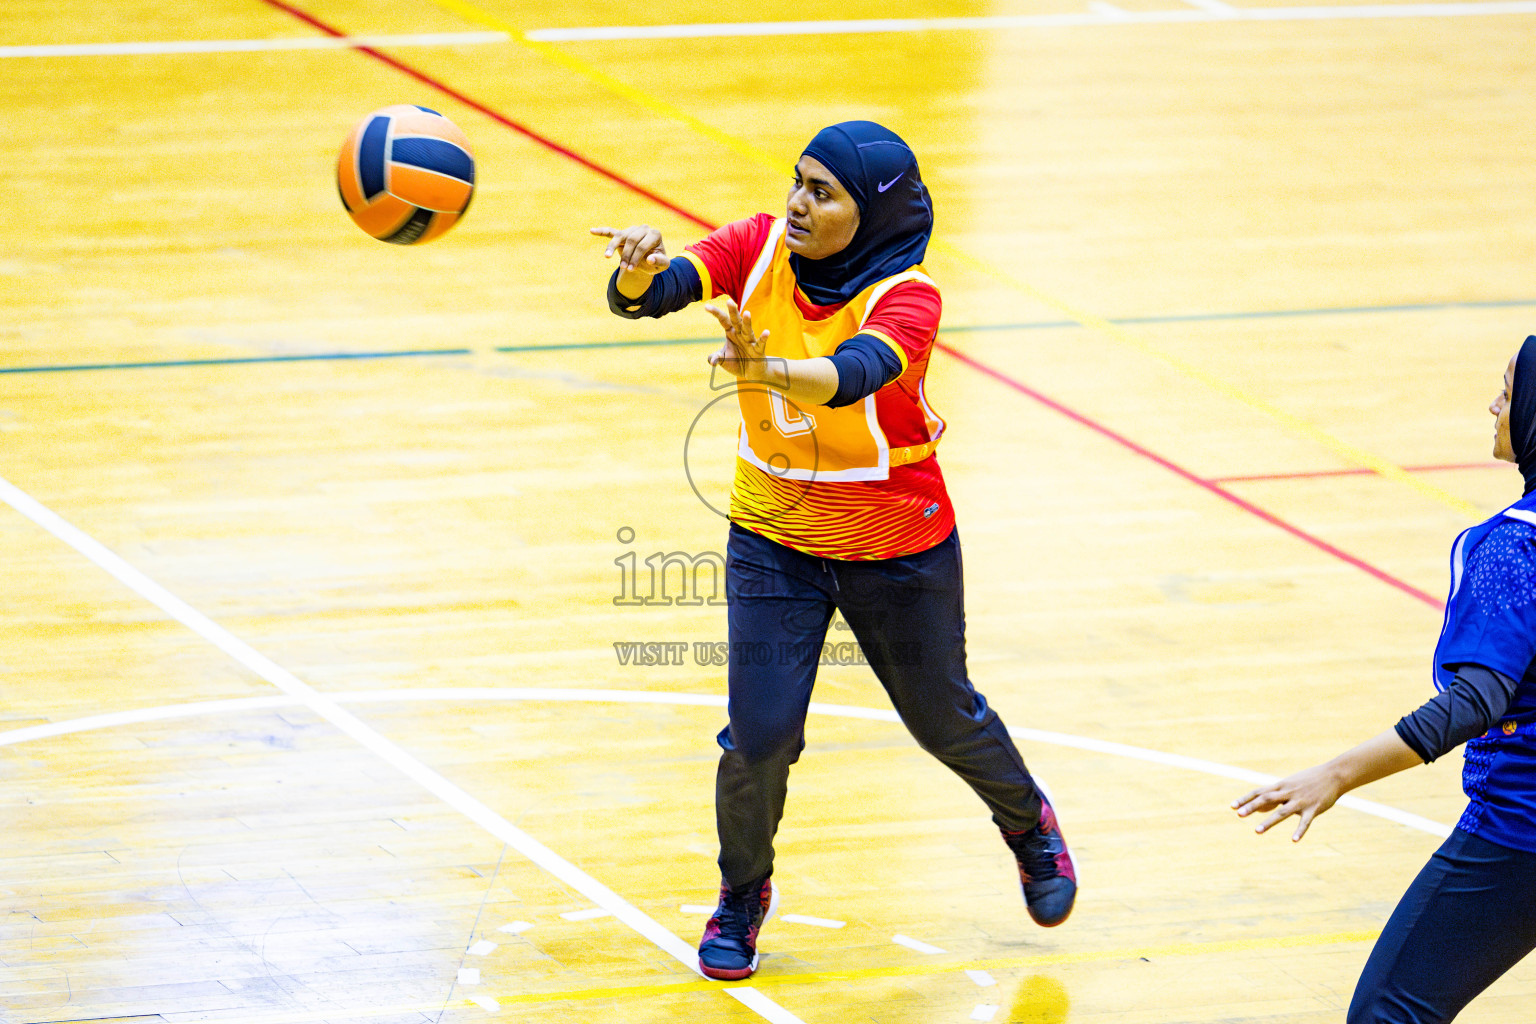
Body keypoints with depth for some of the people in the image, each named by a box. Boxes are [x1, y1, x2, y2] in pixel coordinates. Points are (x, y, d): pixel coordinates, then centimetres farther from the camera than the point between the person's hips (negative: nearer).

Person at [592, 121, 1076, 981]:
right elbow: (650, 293, -27)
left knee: (944, 718, 17)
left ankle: (1030, 823, 49)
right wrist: (638, 272, -52)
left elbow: (853, 376, -46)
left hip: (899, 548, -2)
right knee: (759, 735, -8)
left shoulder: (907, 297, -25)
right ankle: (743, 895, 21)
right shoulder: (762, 249, -14)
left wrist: (767, 371, -67)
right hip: (774, 542, 2)